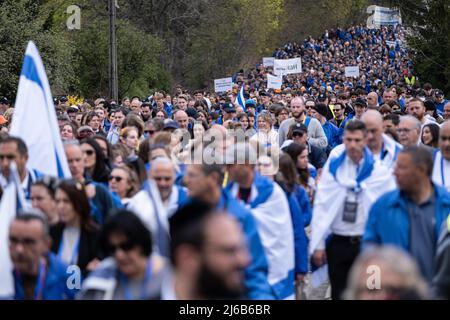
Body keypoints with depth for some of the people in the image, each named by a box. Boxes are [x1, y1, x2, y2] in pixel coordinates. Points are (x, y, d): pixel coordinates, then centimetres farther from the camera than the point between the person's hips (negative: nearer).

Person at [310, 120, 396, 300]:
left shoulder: (379, 169, -5)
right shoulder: (333, 165, -2)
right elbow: (321, 205, 0)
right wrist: (318, 244, -3)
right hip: (337, 242, 1)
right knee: (338, 294, 9)